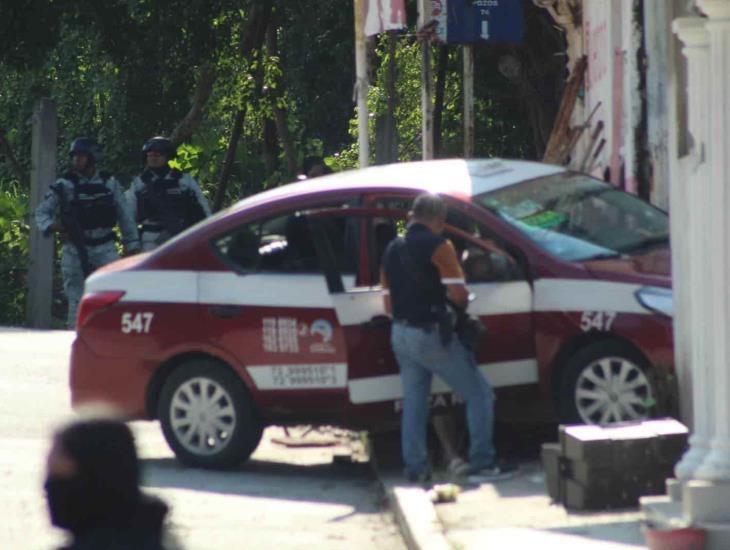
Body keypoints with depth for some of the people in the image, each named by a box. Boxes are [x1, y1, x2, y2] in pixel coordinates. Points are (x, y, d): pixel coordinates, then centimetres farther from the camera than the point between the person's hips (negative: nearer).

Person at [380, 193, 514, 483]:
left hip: (400, 334, 7)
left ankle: (415, 468, 10)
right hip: (431, 335, -7)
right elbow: (458, 294, -16)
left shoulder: (392, 250, 11)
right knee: (479, 393, 0)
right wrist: (463, 299, 6)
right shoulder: (438, 246, -11)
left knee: (413, 402, 13)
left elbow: (388, 303, 15)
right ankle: (481, 463, -4)